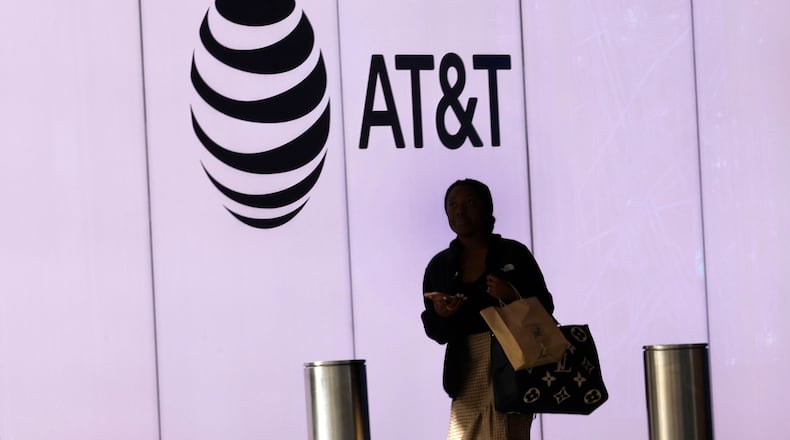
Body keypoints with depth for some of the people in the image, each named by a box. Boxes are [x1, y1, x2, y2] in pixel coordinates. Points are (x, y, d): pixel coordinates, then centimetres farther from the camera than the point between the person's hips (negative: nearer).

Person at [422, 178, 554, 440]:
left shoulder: (514, 254, 3)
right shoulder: (439, 266, 11)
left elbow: (545, 309, 3)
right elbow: (436, 333, 13)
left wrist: (513, 297, -16)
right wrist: (440, 314, -10)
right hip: (467, 375, 3)